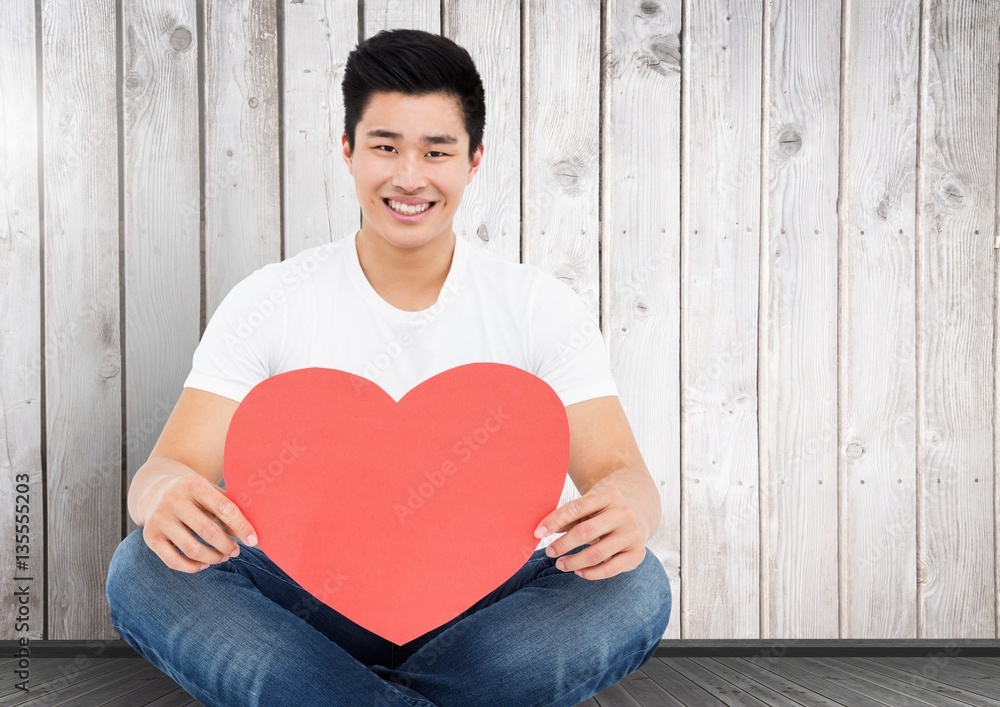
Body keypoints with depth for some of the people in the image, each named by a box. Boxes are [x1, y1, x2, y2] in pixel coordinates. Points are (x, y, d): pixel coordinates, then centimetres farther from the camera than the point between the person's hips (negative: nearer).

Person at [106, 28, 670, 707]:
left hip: (480, 610, 0)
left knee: (636, 584, -28)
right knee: (143, 568, -25)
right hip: (313, 608, 0)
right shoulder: (270, 303, -1)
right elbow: (165, 470, -7)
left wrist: (626, 511, -35)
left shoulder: (541, 306, -1)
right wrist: (166, 496, -34)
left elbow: (624, 473, -8)